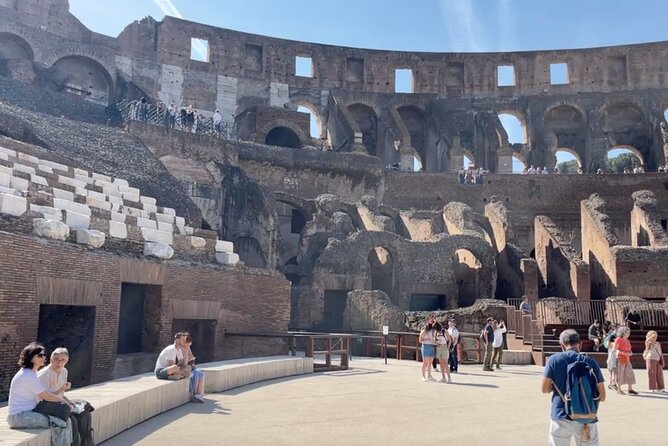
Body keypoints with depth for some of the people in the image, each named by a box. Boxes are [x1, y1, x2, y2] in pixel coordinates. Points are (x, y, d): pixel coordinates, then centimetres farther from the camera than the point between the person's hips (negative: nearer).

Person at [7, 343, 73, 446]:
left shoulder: (32, 373, 13)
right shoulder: (27, 375, -18)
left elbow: (42, 396, 15)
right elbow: (46, 396, -15)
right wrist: (63, 401, -1)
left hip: (29, 413, 10)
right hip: (20, 416, -10)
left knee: (66, 421, 3)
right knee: (60, 423, -17)